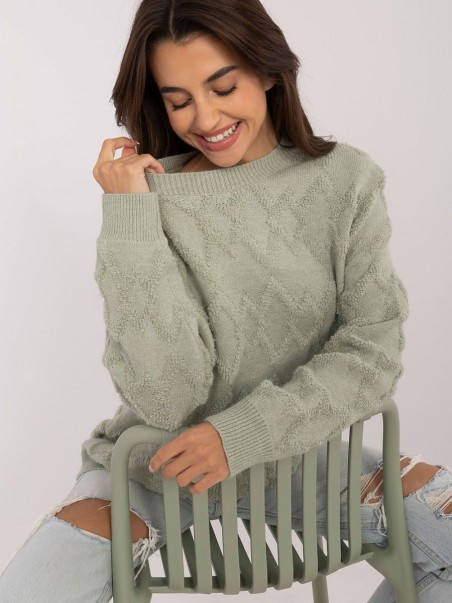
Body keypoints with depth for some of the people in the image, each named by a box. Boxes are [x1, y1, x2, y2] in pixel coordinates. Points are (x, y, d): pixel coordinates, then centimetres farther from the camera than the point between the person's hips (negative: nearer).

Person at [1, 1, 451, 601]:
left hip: (296, 453, 3)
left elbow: (373, 348, -9)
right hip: (157, 467, -2)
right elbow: (164, 398, -21)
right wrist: (131, 214, -25)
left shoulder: (346, 181, -7)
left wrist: (245, 433, -21)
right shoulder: (147, 200, -13)